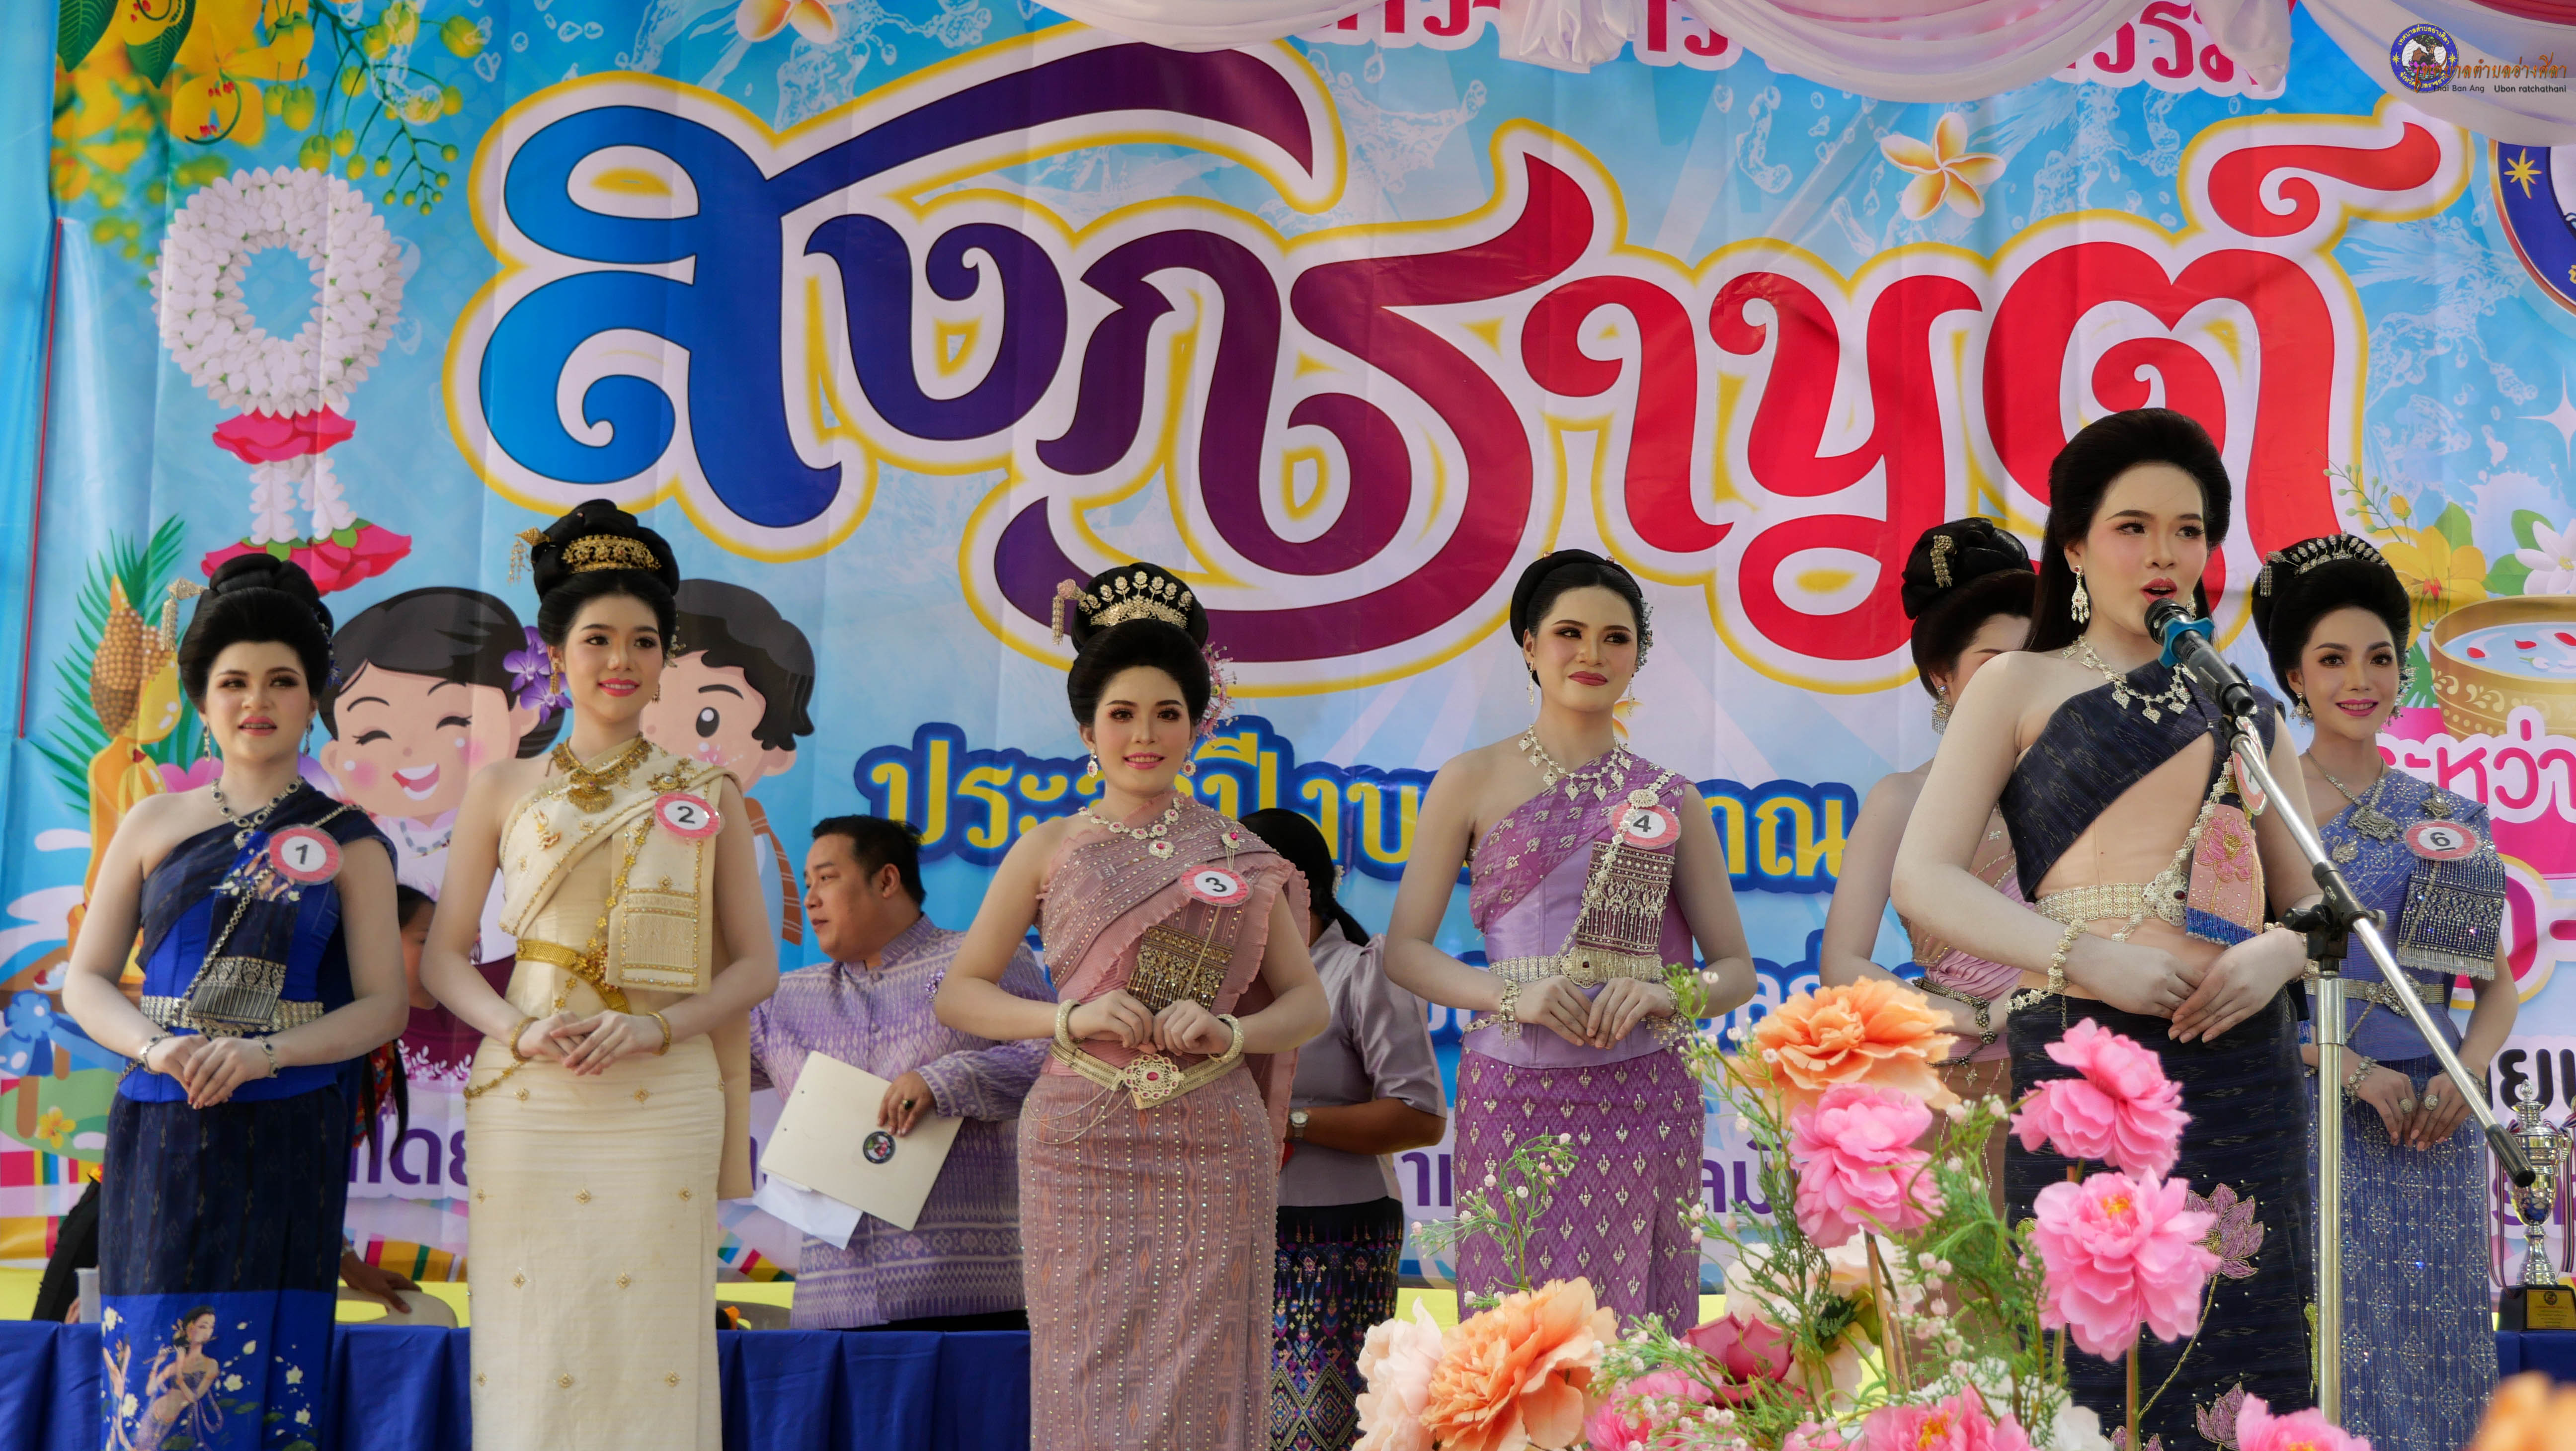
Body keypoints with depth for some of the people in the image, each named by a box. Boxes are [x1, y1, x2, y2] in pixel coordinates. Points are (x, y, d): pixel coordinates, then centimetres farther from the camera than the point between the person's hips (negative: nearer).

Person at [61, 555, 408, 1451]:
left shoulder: (347, 842, 6)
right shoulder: (155, 824, 11)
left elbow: (383, 1005, 1)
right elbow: (86, 980, 11)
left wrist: (263, 1052, -14)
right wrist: (154, 1046, -10)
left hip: (288, 1139, -1)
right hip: (162, 1133, 2)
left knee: (256, 1379, -4)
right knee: (153, 1375, -2)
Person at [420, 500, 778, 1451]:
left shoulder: (707, 797, 9)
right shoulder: (506, 790, 10)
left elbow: (755, 965, 8)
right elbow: (443, 955, 9)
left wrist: (659, 1027, -9)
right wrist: (518, 1030, -9)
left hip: (663, 1105, 0)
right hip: (528, 1104, 0)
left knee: (651, 1344, -3)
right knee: (532, 1345, -2)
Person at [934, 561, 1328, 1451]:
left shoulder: (1240, 857, 9)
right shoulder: (1051, 851, 8)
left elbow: (1308, 1002, 9)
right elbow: (960, 995, 7)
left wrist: (1232, 1034, -11)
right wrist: (1069, 1020, -9)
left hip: (1211, 1152, 0)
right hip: (1083, 1150, 0)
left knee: (1199, 1379, -1)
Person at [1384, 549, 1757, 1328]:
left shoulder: (1670, 798, 11)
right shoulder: (1473, 782, 7)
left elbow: (1736, 970, 12)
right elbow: (1404, 950, 5)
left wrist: (1663, 995, -9)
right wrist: (1511, 994, -12)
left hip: (1642, 1099, 1)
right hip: (1514, 1094, -1)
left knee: (1639, 1331, -2)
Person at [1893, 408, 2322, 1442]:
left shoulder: (2246, 712, 18)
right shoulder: (2021, 687, 8)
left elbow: (2313, 903, 19)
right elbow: (1924, 878, -1)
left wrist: (2278, 953, -5)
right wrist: (2088, 956, -13)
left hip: (2239, 1071, 3)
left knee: (2238, 1362, 1)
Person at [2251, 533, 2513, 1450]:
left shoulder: (2447, 819, 12)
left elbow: (2499, 983, 13)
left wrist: (2466, 1074, -6)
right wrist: (2350, 1067, -16)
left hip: (2430, 1131, 3)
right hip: (2304, 1118, -3)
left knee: (2431, 1355, 3)